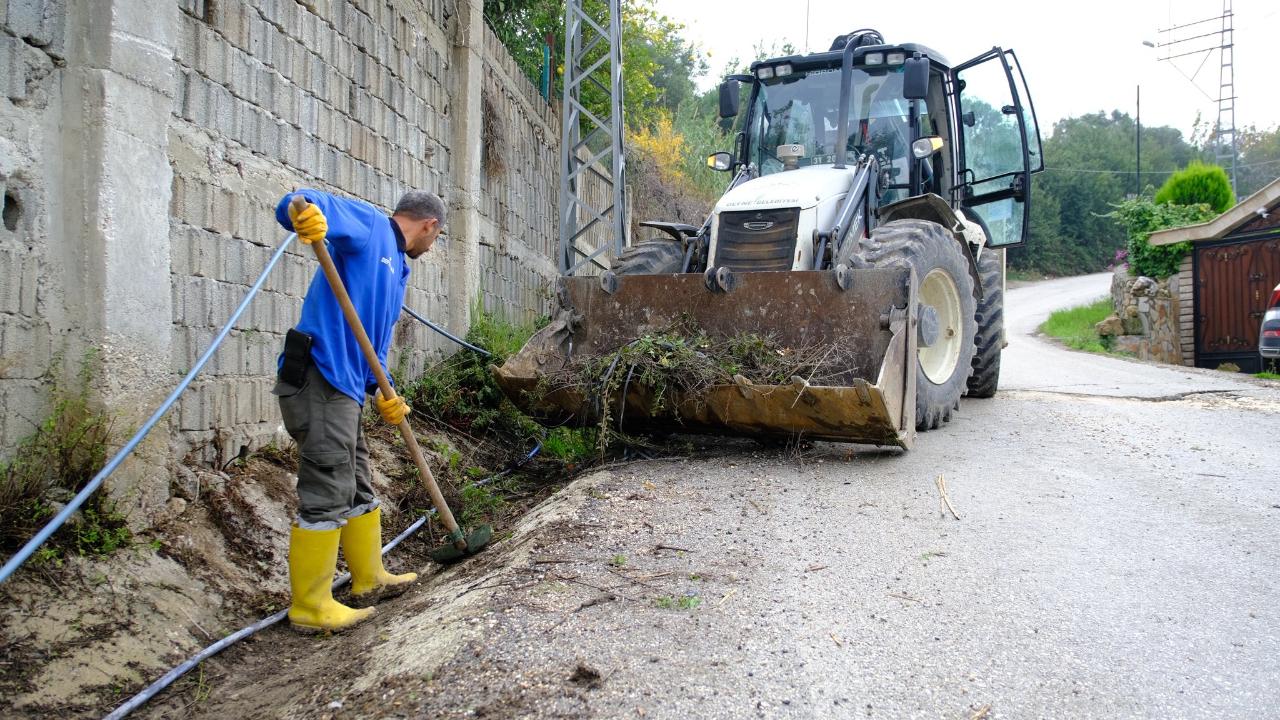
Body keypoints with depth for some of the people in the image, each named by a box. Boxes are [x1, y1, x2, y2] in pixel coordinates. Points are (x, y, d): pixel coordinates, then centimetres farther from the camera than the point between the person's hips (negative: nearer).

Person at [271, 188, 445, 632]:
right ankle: (310, 607, 4)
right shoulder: (369, 225, 0)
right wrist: (305, 215, -38)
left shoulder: (398, 267, 26)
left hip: (344, 388, 10)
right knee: (327, 494, -6)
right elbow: (300, 204, -14)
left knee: (357, 490, 19)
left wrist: (382, 394, 10)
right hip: (319, 378, -10)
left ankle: (370, 579, 33)